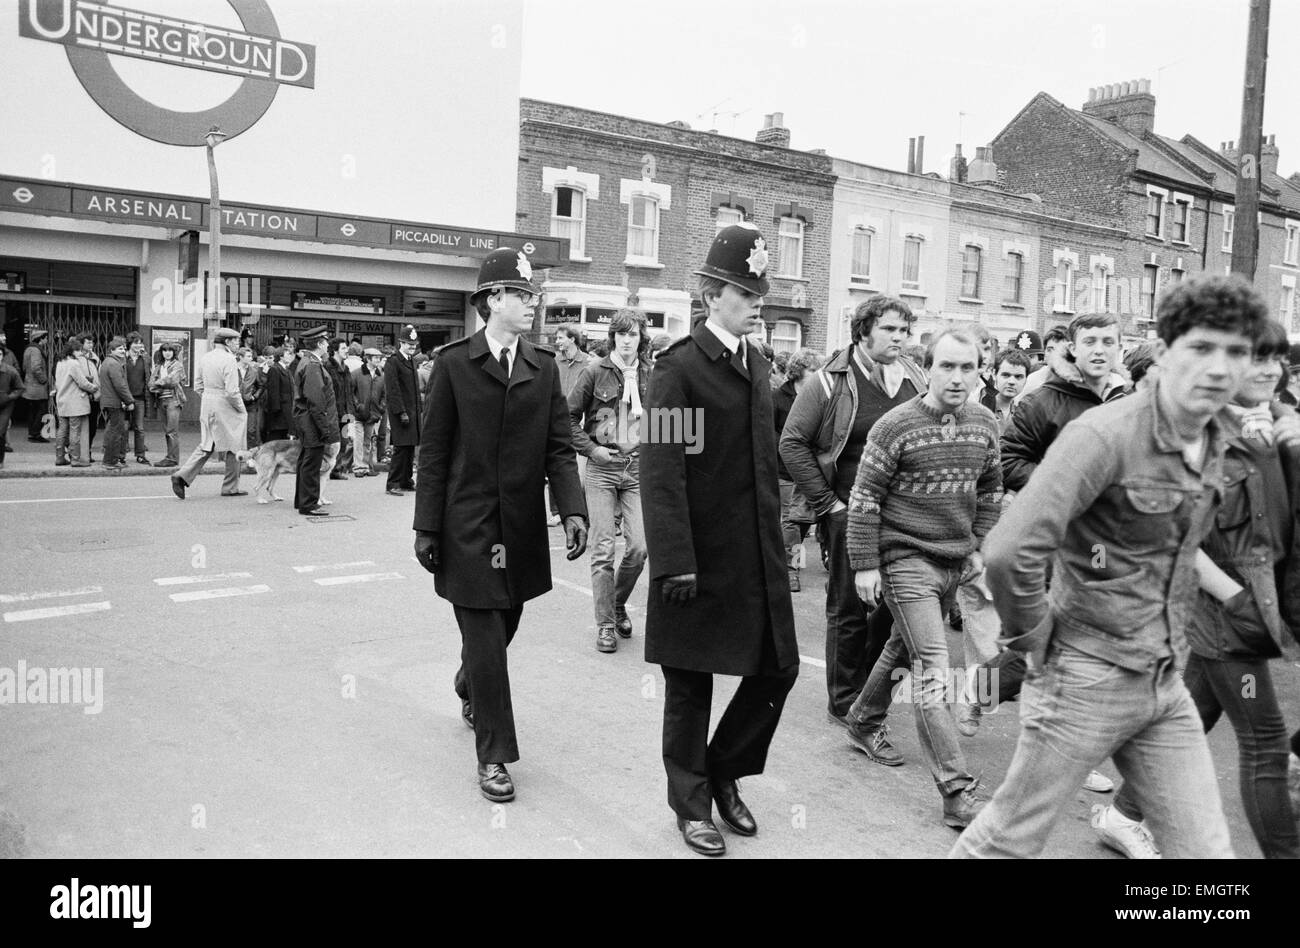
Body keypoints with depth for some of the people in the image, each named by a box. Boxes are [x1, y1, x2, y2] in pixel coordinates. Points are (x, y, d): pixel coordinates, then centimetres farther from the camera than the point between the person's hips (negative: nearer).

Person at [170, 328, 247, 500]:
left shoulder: (204, 358, 7)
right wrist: (241, 409, -7)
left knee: (206, 446, 13)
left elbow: (198, 387, 10)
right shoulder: (229, 359, -16)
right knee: (233, 447, 7)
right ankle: (230, 487, 13)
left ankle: (182, 475, -2)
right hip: (226, 408, -7)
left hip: (207, 406, 7)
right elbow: (232, 391, -20)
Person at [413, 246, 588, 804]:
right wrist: (426, 528, -7)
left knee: (501, 627, 17)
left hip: (523, 528, 4)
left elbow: (559, 447, 1)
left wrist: (573, 509, -13)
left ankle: (469, 689, 50)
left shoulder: (543, 367, 5)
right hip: (468, 526, -4)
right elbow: (433, 453, -4)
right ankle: (493, 755, 13)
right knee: (485, 638, -1)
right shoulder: (453, 364, -4)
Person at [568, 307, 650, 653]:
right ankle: (605, 623, 8)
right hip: (602, 468, -2)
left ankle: (618, 604, 22)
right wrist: (590, 449, -6)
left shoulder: (650, 376, 6)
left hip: (637, 468, 2)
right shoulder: (595, 371, -2)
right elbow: (569, 417, 1)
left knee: (639, 547, -5)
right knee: (603, 549, -3)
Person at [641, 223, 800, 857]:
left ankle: (724, 773, 33)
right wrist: (674, 562, -22)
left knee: (777, 669, 10)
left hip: (758, 555, 7)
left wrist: (774, 539, 12)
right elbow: (661, 472, -17)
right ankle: (692, 804, 29)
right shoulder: (678, 367, -11)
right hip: (700, 560, -6)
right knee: (690, 686, 9)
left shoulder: (757, 365, 11)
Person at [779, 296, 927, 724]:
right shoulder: (831, 381, -6)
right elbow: (792, 442, -6)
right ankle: (844, 702, 20)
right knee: (848, 609, 5)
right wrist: (826, 501, -8)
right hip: (847, 512, -4)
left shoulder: (916, 381, 7)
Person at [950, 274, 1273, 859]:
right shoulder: (1105, 434, -20)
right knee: (1010, 841, 8)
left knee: (1205, 850, 9)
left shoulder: (1214, 442, 6)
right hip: (1088, 678, -7)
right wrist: (1033, 640, -15)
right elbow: (1009, 550, -29)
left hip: (1167, 684, 7)